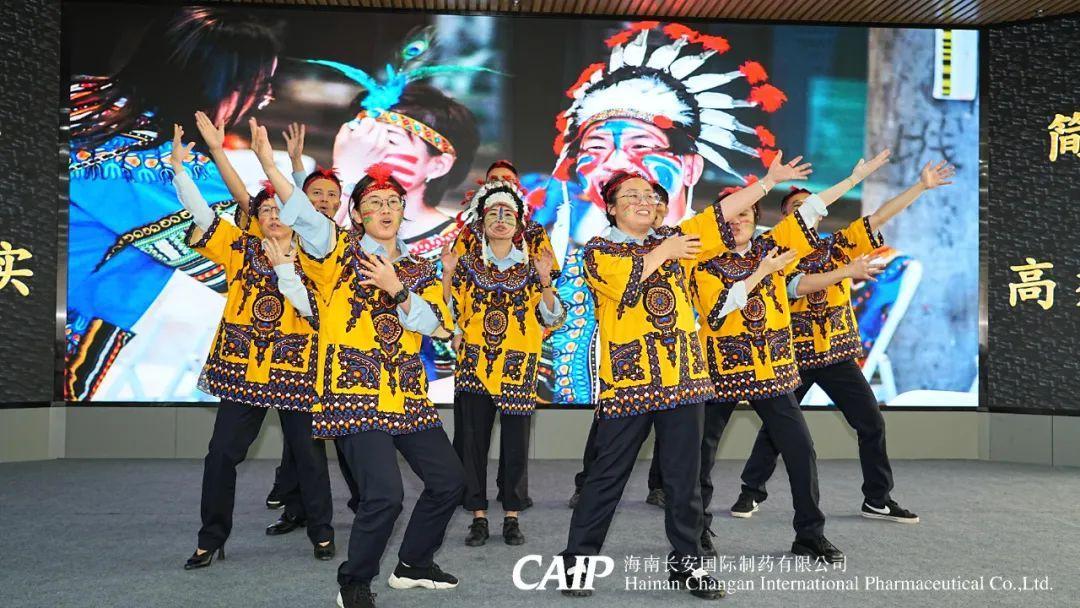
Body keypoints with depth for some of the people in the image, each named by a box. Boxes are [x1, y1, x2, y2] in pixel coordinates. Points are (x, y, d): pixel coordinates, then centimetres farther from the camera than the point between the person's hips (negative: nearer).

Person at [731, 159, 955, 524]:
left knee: (872, 423, 3)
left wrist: (923, 185, 0)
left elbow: (880, 216, 5)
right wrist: (848, 270, -27)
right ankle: (752, 491, 18)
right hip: (794, 353, -3)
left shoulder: (837, 244, 8)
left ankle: (878, 500, 16)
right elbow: (796, 286, -21)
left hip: (838, 352, 4)